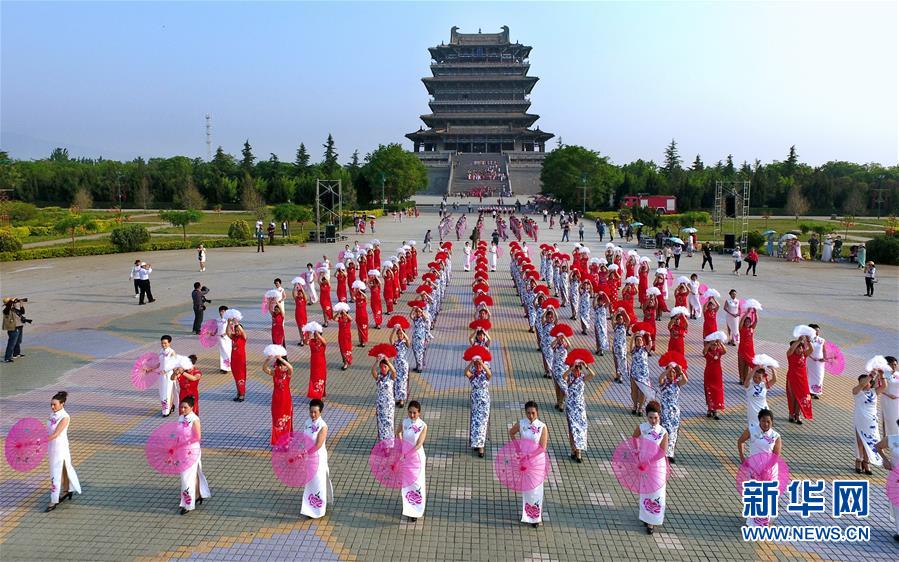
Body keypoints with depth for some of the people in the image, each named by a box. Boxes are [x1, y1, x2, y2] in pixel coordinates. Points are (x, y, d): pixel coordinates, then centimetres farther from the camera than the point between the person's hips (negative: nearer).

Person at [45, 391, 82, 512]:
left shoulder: (65, 417, -21)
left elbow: (55, 434, -25)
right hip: (51, 446, 7)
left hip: (60, 447, -7)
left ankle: (54, 501, 6)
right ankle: (69, 491, 38)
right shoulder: (53, 414, 2)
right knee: (64, 469, 21)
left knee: (55, 474, -2)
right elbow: (50, 431, 10)